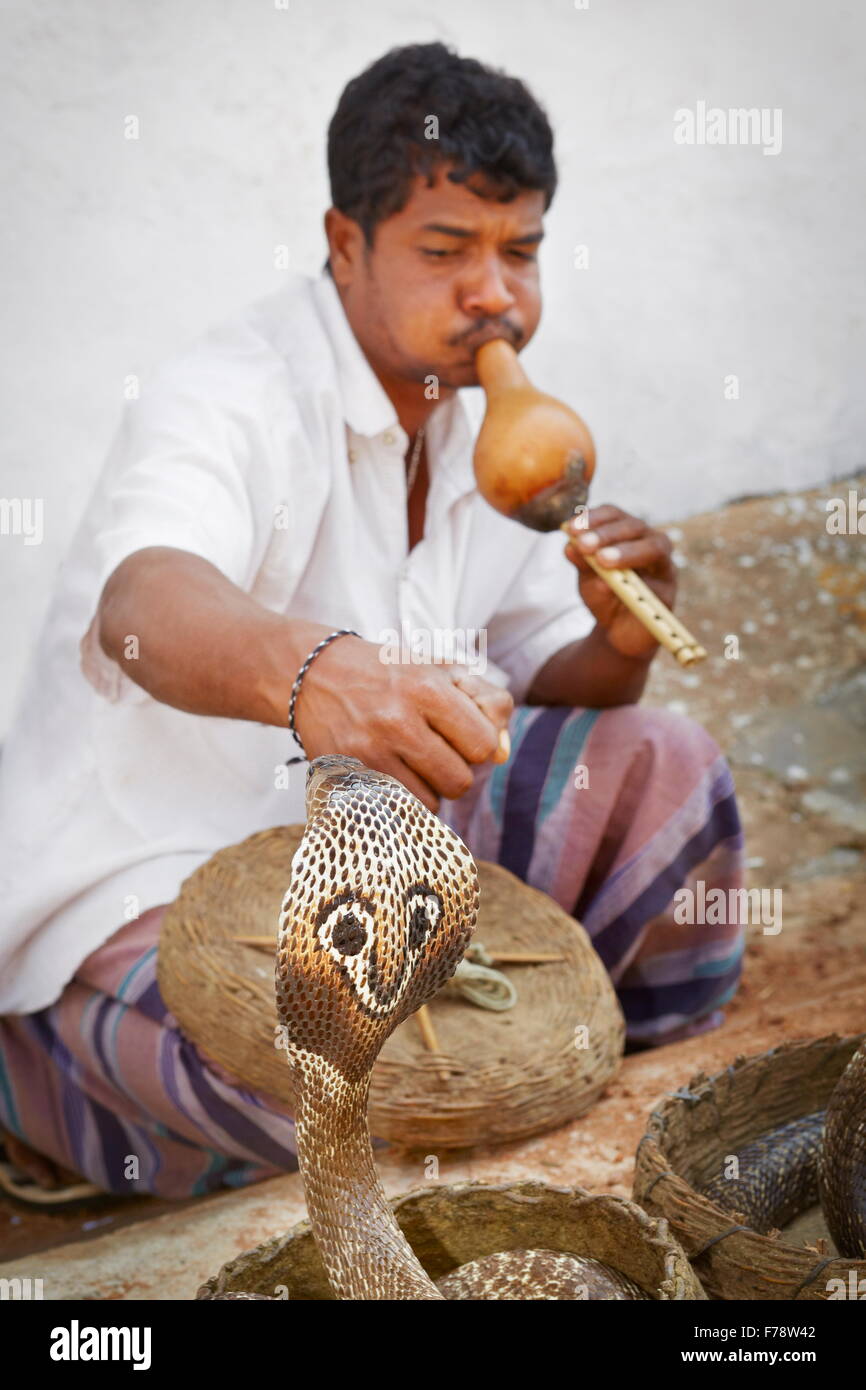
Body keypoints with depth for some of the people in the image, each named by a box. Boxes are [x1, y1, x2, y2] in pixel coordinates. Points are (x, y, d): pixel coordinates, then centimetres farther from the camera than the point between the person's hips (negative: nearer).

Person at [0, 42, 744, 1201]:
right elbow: (144, 608, -40)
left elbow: (536, 697, 10)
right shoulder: (231, 400, -19)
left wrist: (620, 646, -14)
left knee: (660, 770, -8)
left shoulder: (499, 435, 6)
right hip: (132, 913, -7)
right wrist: (307, 671, -63)